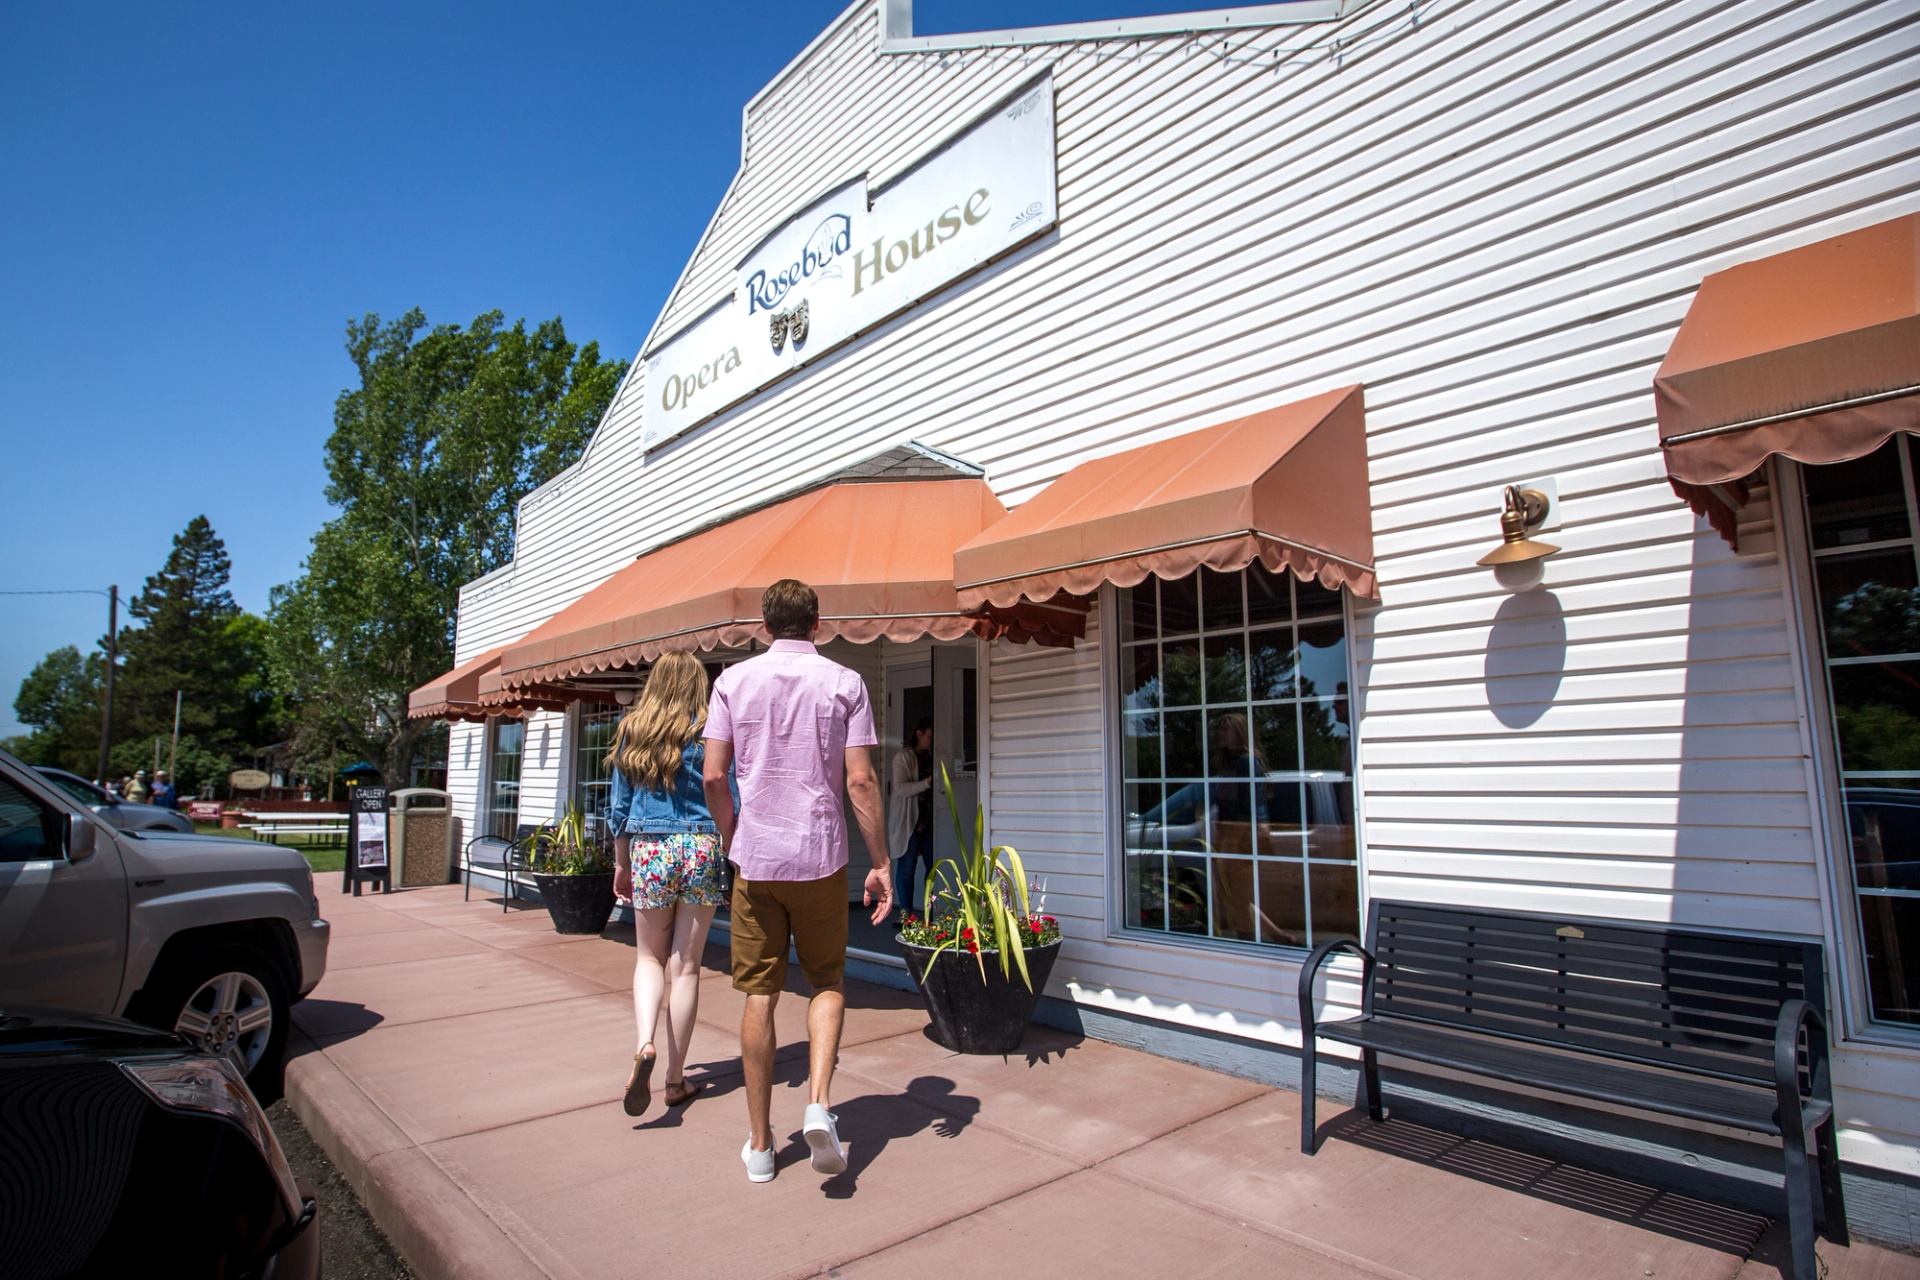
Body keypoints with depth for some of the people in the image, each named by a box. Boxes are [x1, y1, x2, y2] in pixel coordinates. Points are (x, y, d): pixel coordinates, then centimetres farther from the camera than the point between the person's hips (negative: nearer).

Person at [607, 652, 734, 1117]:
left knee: (649, 958, 17)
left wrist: (621, 863, 19)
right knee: (685, 964, 7)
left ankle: (645, 1045, -8)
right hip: (701, 848, -1)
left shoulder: (632, 730, 6)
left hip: (648, 849, 2)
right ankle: (676, 1079, 16)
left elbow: (619, 805, 10)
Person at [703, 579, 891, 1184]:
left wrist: (734, 842, 14)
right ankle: (819, 1103, -2)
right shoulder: (844, 683, -2)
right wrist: (881, 863, -2)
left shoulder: (734, 679, 2)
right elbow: (860, 781, -8)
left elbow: (714, 777, -1)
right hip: (821, 857, -1)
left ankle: (760, 1143, 19)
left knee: (760, 994, 10)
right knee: (828, 982, 17)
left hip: (755, 858, 1)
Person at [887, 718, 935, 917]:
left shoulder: (930, 756, 14)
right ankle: (906, 914, 9)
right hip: (908, 821, -6)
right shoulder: (903, 757, -8)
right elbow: (900, 788, -18)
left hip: (929, 820, 7)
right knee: (907, 868, 1)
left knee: (933, 866, 6)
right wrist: (928, 782, -26)